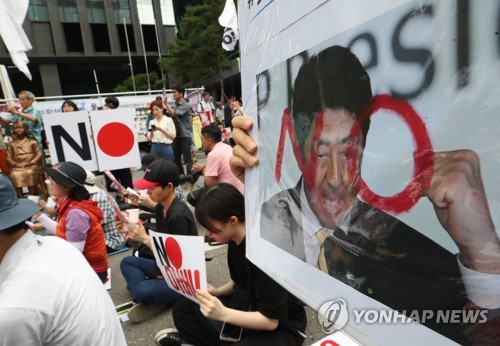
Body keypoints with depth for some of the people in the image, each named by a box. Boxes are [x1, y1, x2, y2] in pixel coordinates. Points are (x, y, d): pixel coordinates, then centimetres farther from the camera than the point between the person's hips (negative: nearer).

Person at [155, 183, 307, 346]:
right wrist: (216, 292, -5)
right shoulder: (235, 240, -5)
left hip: (282, 328, -7)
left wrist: (223, 314, -36)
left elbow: (271, 319, -25)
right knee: (182, 309, 2)